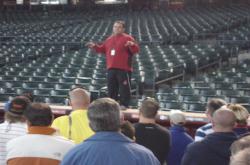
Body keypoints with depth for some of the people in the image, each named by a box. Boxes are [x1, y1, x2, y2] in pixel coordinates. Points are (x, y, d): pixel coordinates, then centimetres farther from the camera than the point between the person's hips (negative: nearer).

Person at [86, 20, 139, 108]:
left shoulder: (127, 38, -4)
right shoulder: (109, 39, 17)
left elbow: (136, 50, -13)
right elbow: (102, 49, 27)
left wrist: (132, 45, -34)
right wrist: (94, 46, 14)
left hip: (124, 69, -6)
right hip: (111, 69, 6)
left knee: (124, 88, -5)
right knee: (111, 88, 12)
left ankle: (124, 105, 1)